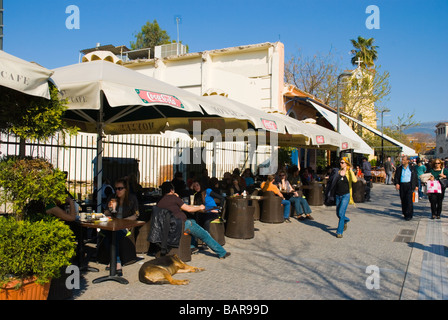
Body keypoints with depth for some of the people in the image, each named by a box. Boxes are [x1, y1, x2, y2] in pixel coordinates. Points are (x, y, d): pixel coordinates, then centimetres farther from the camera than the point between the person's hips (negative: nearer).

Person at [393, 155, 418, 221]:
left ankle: (409, 215, -5)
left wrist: (416, 186, 4)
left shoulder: (412, 168, 7)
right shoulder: (399, 169, 10)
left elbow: (416, 177, 9)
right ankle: (405, 214, 16)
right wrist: (396, 183, -10)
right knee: (403, 200, 5)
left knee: (409, 200, -10)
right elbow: (396, 177, 7)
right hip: (401, 185, 2)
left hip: (409, 185, -2)